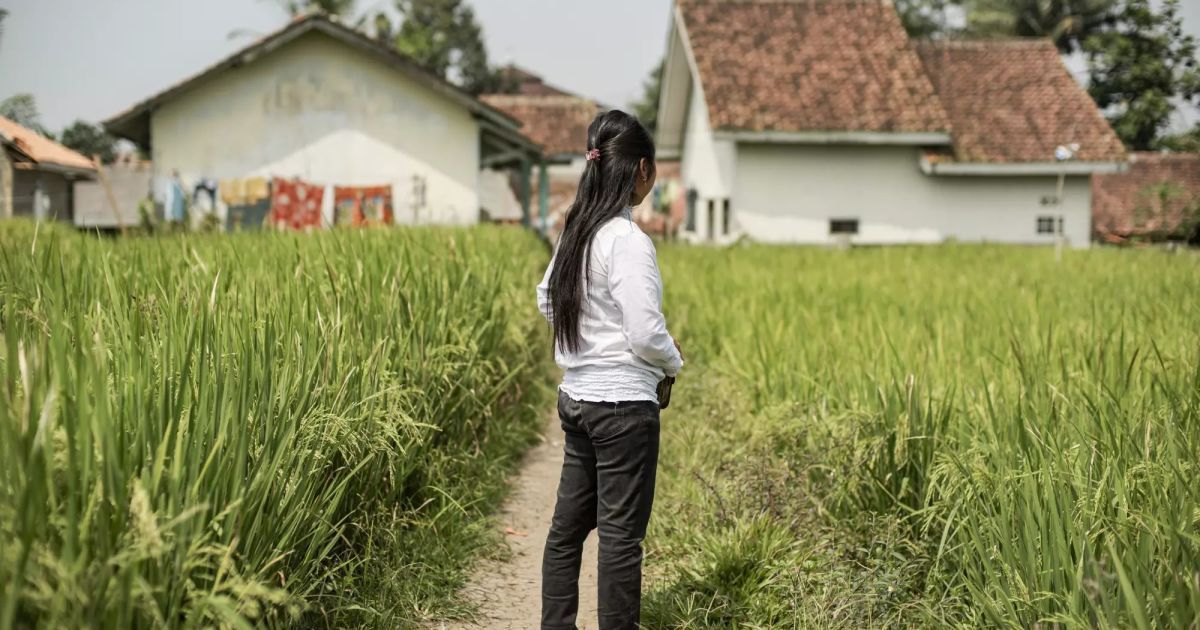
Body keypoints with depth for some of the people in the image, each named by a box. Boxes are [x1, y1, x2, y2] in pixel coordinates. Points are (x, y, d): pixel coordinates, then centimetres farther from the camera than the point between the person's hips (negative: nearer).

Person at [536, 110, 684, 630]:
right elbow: (645, 335, -20)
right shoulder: (627, 240, -18)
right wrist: (673, 361, 0)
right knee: (621, 534, 0)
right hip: (623, 402, -8)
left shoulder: (576, 232, 7)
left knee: (568, 525, 15)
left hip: (578, 396, 9)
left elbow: (547, 301, 21)